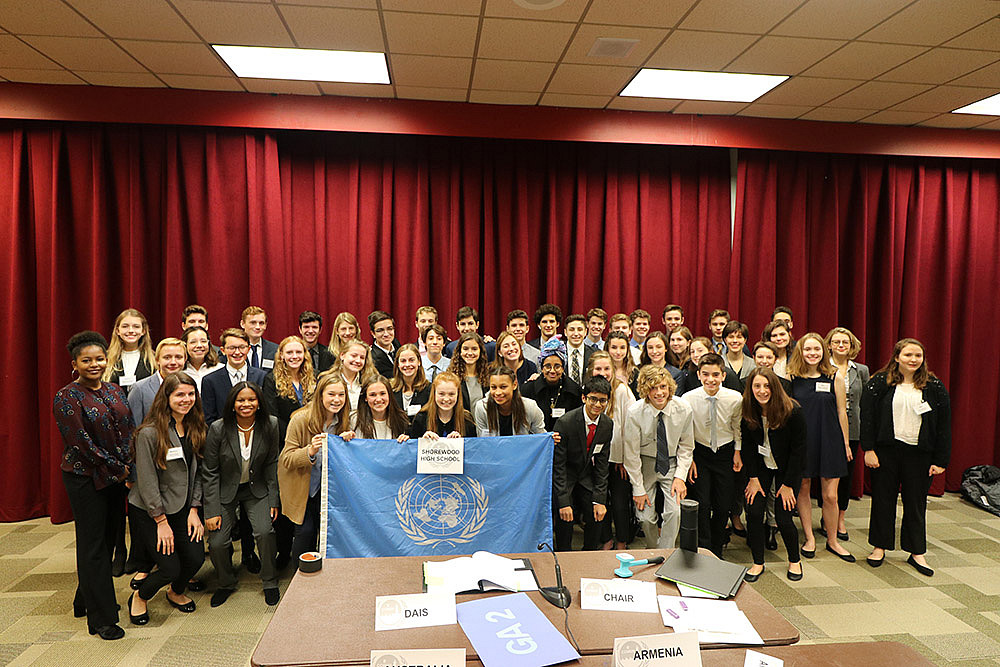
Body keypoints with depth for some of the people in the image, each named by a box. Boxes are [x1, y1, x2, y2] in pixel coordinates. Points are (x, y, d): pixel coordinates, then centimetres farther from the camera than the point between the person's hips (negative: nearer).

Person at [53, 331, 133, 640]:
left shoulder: (115, 391, 9)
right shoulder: (66, 398, -10)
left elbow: (128, 431, 10)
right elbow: (81, 443, -15)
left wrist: (128, 468, -2)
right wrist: (117, 469, -13)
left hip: (116, 477, 6)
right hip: (85, 478, -6)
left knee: (109, 537, 12)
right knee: (93, 544, 2)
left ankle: (86, 600, 33)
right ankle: (101, 618, 12)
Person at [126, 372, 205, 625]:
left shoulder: (195, 429, 1)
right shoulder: (149, 433, -18)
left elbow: (196, 473, 6)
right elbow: (147, 481, -16)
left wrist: (194, 510, -2)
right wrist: (162, 522, -14)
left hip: (181, 508, 6)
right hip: (148, 512, -5)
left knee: (196, 558, -3)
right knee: (170, 568, -8)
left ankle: (176, 593, 30)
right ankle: (139, 598, 26)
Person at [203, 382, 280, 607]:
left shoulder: (270, 425, -12)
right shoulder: (218, 429, -16)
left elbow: (272, 465, -1)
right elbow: (209, 472, -9)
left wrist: (273, 500, -4)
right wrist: (212, 511, -12)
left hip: (257, 489, 0)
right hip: (225, 491, 0)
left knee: (265, 531, -20)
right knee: (217, 542, -11)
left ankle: (270, 582, 6)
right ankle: (226, 583, 21)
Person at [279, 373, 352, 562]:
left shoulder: (344, 421, -5)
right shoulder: (300, 419, -20)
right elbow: (286, 459, -17)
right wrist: (310, 451, -36)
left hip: (327, 486, 4)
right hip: (300, 486, -3)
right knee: (306, 531, -7)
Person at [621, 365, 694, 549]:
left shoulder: (683, 409, -15)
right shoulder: (635, 412, -22)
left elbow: (686, 446, 0)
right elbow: (631, 453, -13)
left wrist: (680, 476, -9)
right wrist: (638, 489, -11)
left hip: (672, 464, 1)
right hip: (645, 464, -1)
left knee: (674, 512, -13)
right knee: (645, 517, -6)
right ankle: (653, 550, 24)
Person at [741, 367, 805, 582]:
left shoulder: (792, 411, -23)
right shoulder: (748, 411, -12)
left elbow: (798, 449, -15)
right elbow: (748, 445, -3)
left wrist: (788, 484, -13)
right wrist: (753, 478, -6)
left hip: (787, 468, -3)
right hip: (761, 466, 3)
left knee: (783, 517, -6)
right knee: (753, 512, -7)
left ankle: (794, 560, 21)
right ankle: (758, 563, 10)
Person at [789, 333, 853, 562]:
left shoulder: (834, 378, 0)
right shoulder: (792, 378, -1)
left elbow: (842, 412, 5)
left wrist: (845, 443, 6)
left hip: (830, 441, 0)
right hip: (801, 442, 0)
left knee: (830, 496, 3)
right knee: (803, 490, 9)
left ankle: (832, 541, 22)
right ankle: (809, 538, 24)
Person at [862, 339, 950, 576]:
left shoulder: (934, 387, 3)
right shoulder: (879, 382, -2)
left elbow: (944, 426, 4)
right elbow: (867, 416, -3)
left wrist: (940, 460, -1)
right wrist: (869, 449, -9)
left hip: (919, 453, 1)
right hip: (885, 451, -1)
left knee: (916, 503, 9)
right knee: (883, 499, 8)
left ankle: (917, 553, 22)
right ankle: (880, 547, 21)